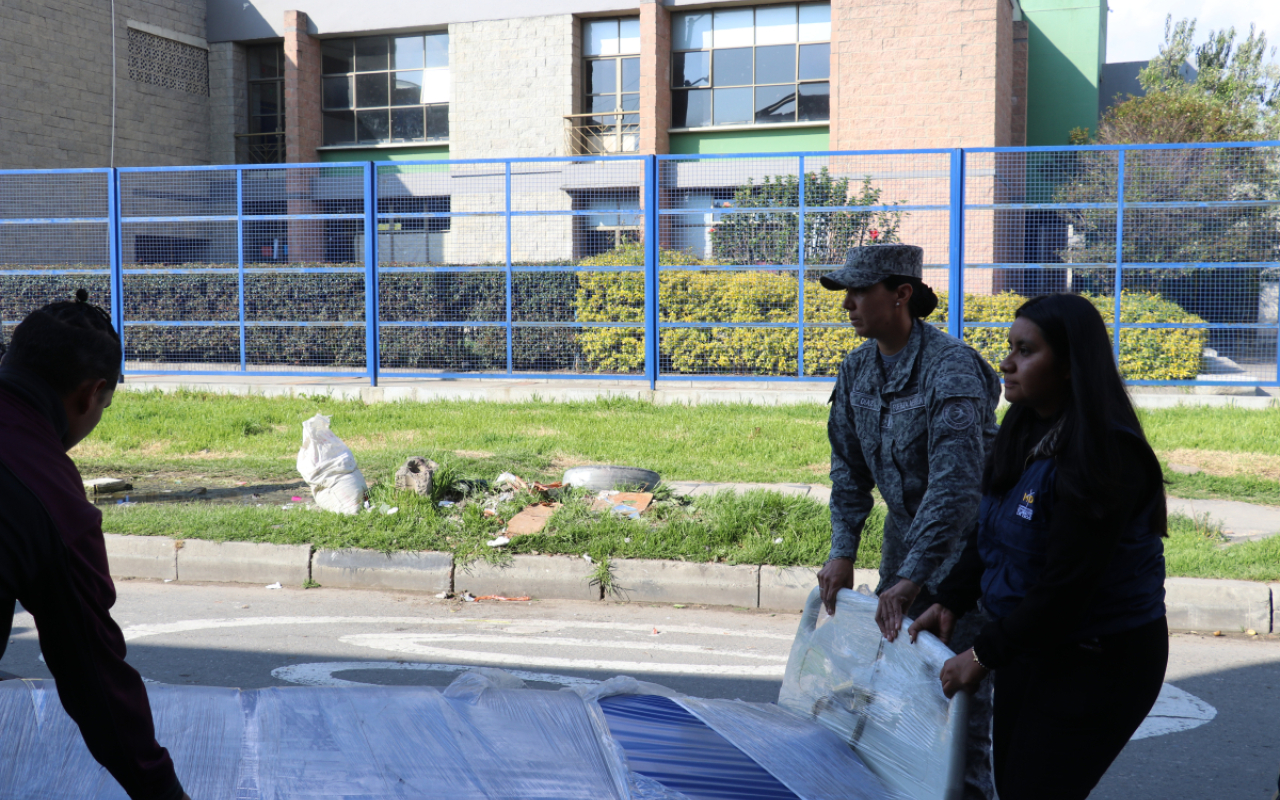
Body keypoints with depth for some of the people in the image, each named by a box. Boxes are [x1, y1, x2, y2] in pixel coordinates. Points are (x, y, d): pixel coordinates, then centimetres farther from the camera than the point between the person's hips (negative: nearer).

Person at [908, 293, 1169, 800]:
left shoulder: (1104, 458, -25)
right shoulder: (1026, 432, 3)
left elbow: (1065, 587, -25)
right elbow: (988, 532, 12)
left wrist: (985, 654, -18)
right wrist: (950, 602, 2)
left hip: (1098, 663, -9)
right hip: (1028, 645, 9)